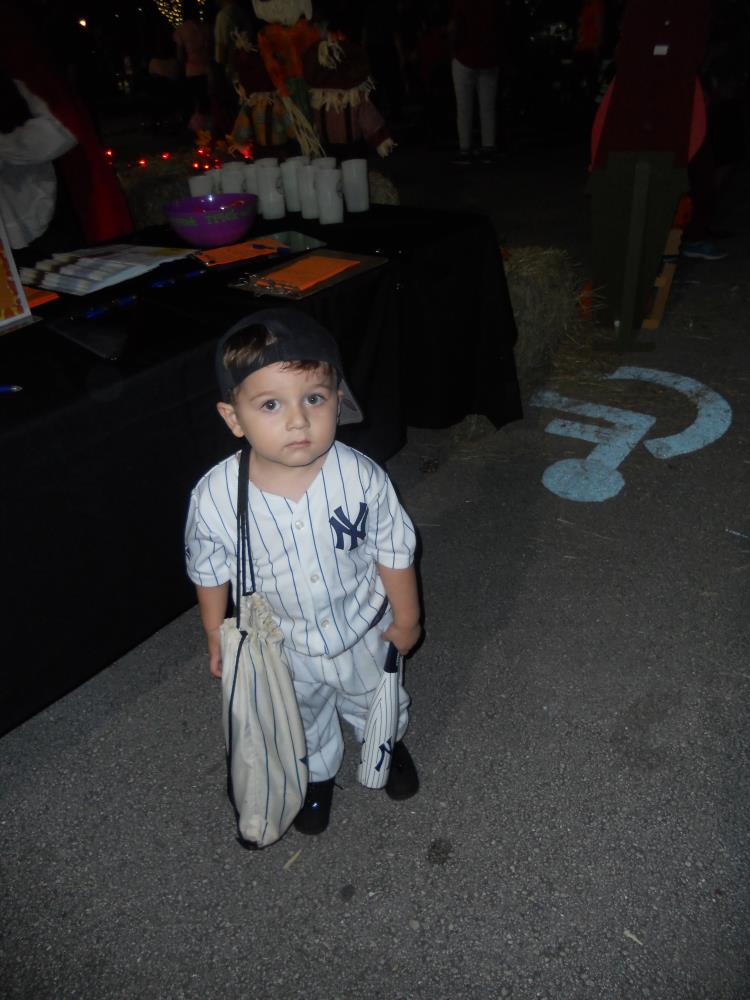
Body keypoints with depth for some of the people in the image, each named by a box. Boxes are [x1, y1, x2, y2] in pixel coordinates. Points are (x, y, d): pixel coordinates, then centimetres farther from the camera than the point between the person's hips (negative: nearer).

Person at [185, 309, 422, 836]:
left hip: (363, 632, 0)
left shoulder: (362, 478, -30)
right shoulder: (215, 497, -29)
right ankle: (318, 774, 63)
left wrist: (405, 619, -2)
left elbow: (394, 553, -13)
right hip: (281, 646, 0)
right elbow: (210, 573, -10)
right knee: (303, 722, 29)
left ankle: (389, 747, 65)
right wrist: (217, 639, 2)